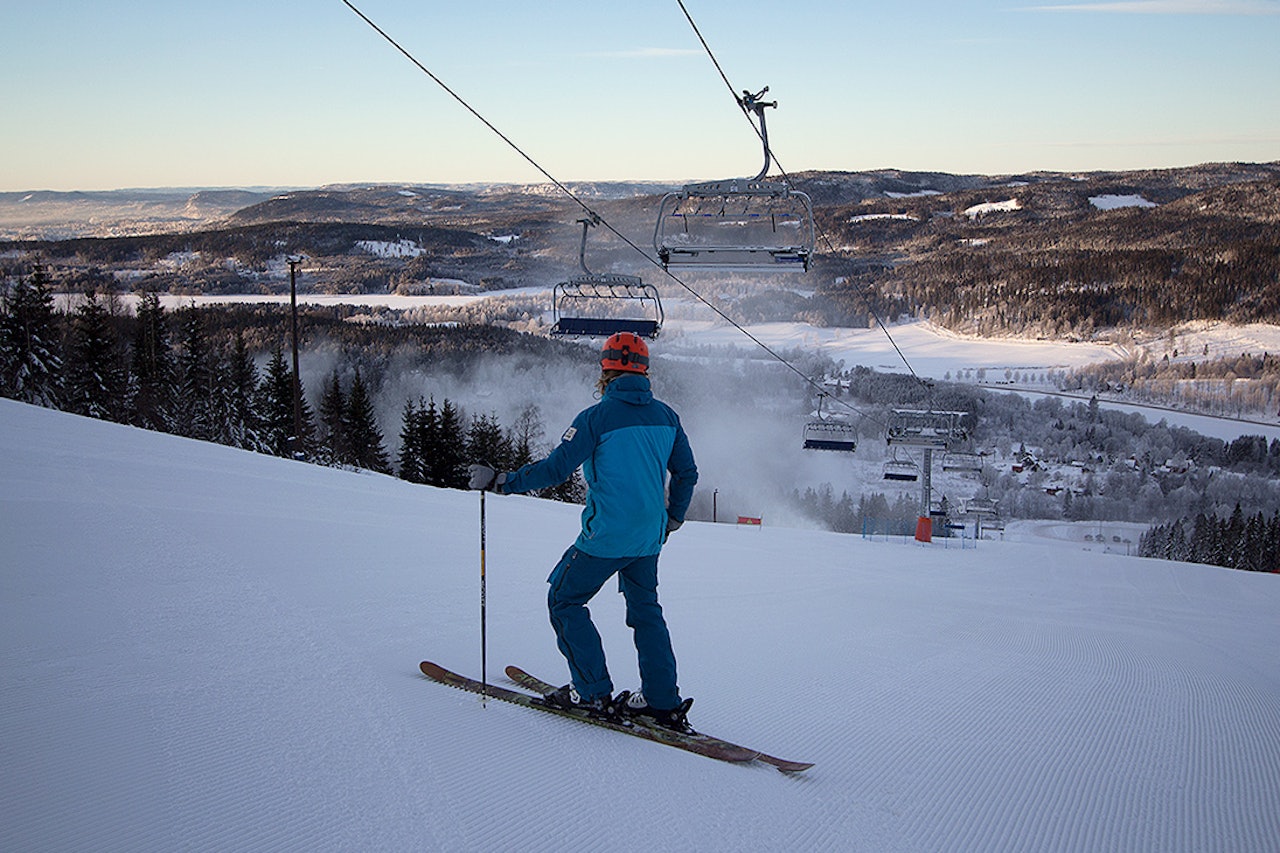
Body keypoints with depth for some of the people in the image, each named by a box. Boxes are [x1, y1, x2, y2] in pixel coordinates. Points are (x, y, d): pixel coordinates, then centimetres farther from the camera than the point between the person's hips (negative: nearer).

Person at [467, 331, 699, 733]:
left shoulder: (597, 417, -12)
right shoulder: (665, 415, 6)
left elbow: (556, 468, -15)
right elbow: (687, 472, 13)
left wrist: (501, 482, -5)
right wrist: (672, 519, 28)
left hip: (606, 536, -6)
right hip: (649, 538, 6)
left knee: (564, 600, 10)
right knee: (645, 609, 19)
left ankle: (593, 692, 8)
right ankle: (663, 701, 17)